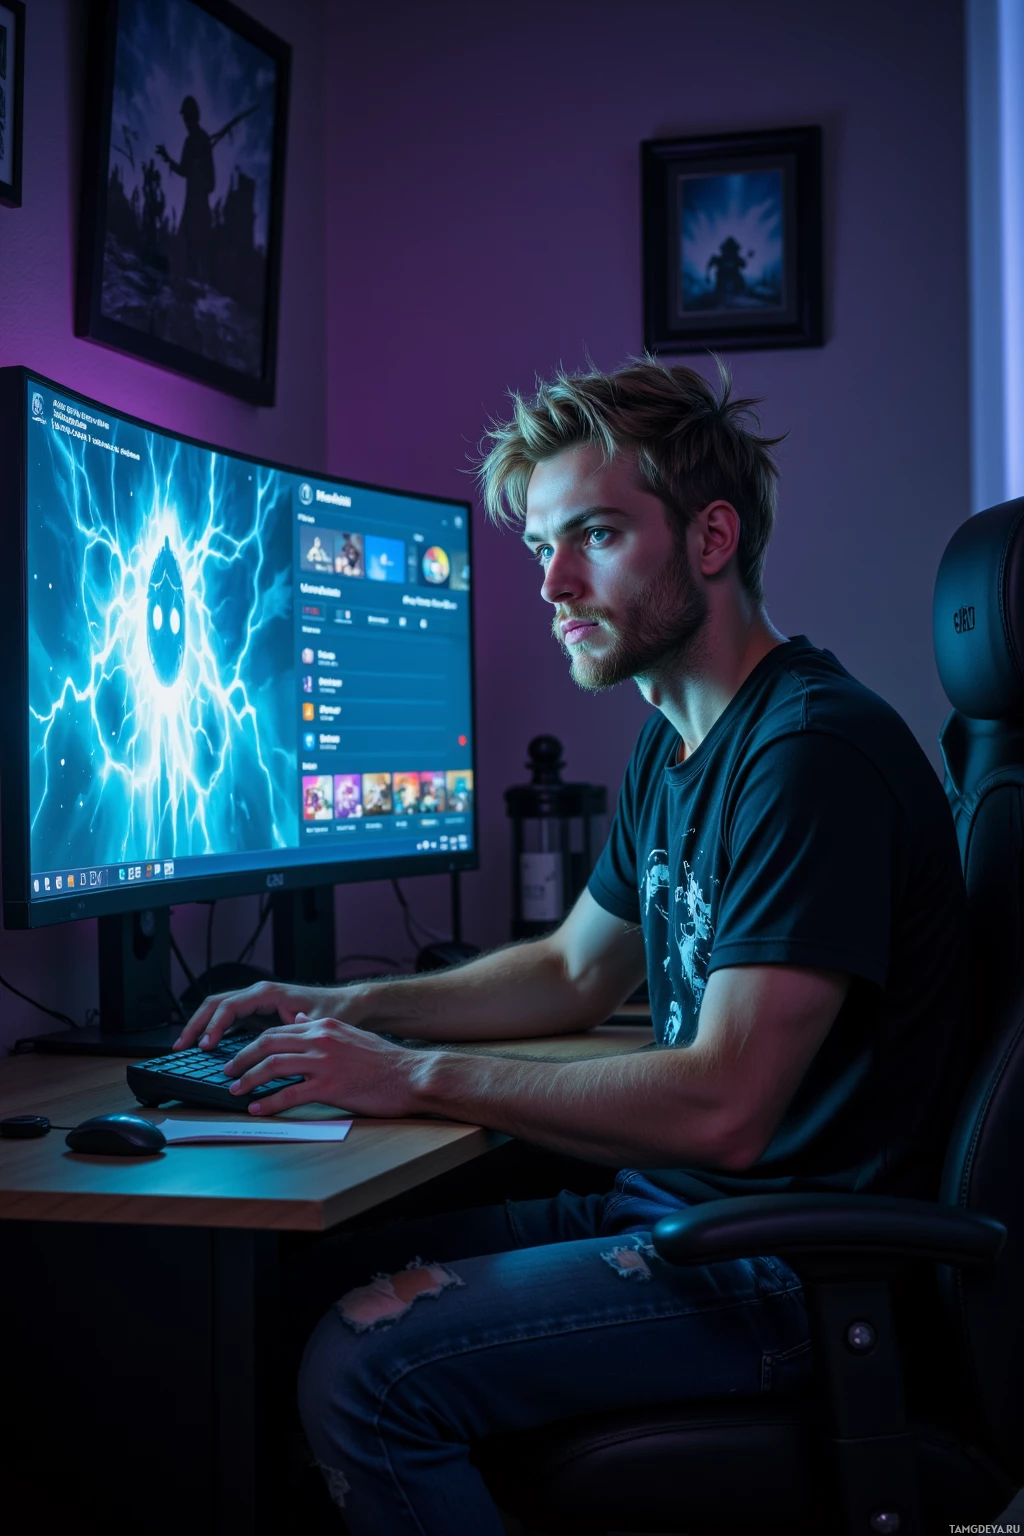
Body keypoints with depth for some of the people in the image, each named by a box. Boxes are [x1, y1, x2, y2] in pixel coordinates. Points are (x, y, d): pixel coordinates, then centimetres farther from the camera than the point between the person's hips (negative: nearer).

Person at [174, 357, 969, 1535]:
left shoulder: (815, 752, -21)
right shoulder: (676, 745, 12)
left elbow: (723, 1108, -27)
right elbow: (576, 969, 25)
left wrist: (419, 1075, -19)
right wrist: (353, 1010, 11)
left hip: (798, 1262, -9)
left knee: (367, 1370, -20)